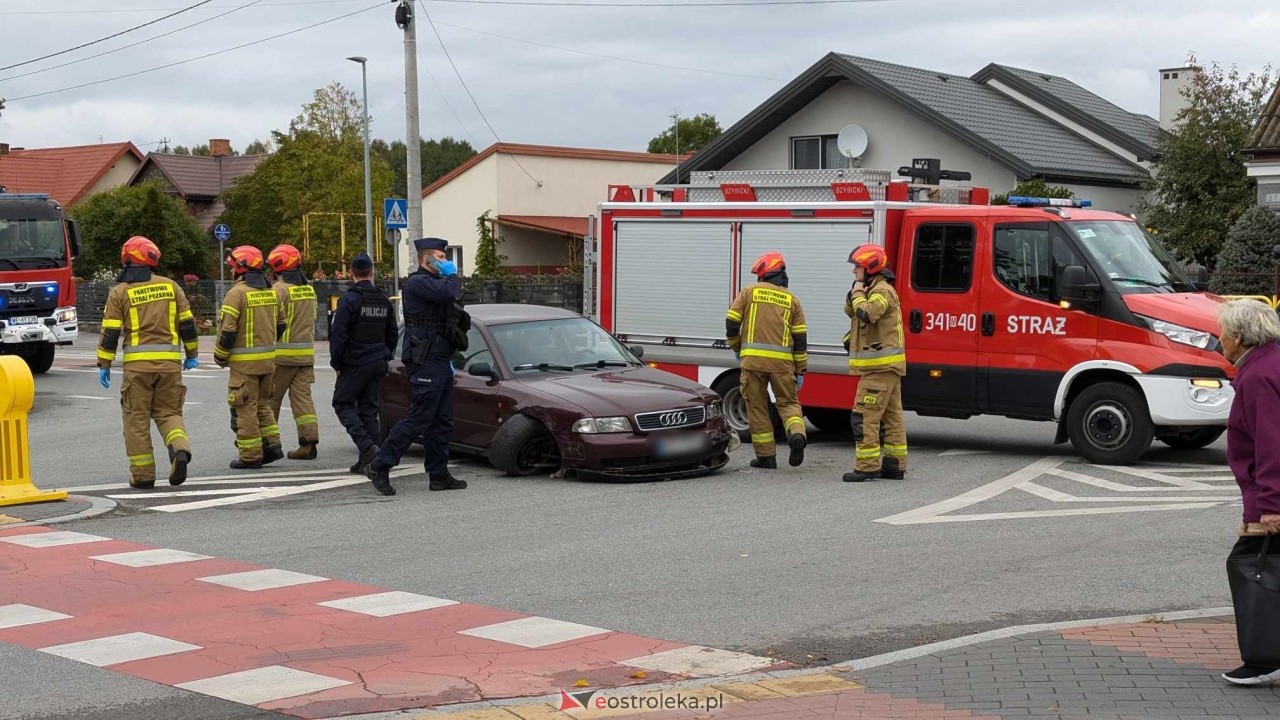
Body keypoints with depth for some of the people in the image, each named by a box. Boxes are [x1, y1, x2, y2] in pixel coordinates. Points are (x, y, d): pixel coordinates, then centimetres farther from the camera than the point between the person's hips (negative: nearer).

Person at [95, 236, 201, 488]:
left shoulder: (120, 292, 0)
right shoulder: (170, 286, 7)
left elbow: (110, 333, -2)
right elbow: (187, 324, 9)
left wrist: (104, 365, 4)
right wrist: (192, 354, 19)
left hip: (137, 363, -2)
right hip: (170, 361, 2)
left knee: (137, 418, 7)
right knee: (168, 412, 12)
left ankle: (142, 474, 7)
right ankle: (180, 449, -16)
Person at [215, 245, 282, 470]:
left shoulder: (237, 293, -13)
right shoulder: (271, 292, 10)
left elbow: (227, 329, -15)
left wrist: (220, 356, -3)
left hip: (244, 361, -7)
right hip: (268, 359, 7)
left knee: (245, 409, 0)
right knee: (262, 404, 20)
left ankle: (250, 456, 3)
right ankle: (272, 445, 17)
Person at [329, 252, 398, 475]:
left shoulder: (350, 299, -12)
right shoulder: (383, 300, 10)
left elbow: (338, 335, -13)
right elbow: (392, 334, 16)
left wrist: (336, 363, -3)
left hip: (355, 364, -6)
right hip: (378, 364, 6)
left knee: (343, 403, 4)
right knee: (369, 409, 10)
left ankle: (366, 446, -14)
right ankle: (368, 461, 8)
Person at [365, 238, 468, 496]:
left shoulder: (434, 283, 22)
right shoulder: (417, 282, -11)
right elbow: (449, 291, -29)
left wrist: (447, 360, 22)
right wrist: (452, 275, -7)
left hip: (439, 362, 10)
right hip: (425, 362, -10)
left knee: (441, 421, 10)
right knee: (418, 419, -11)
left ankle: (439, 475, 13)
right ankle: (379, 467, -6)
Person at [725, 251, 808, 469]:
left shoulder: (749, 292, 6)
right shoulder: (791, 300, 11)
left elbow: (731, 322, 1)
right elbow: (800, 338, 7)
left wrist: (736, 349, 18)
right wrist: (800, 371, 12)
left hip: (753, 359, -1)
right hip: (782, 361, 1)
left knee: (757, 407, 8)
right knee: (788, 402, 13)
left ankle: (766, 455, 9)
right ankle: (797, 434, -15)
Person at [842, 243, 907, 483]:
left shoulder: (882, 290, -14)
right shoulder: (873, 290, 18)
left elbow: (867, 313, -30)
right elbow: (851, 311, 20)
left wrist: (858, 294, -14)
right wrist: (854, 294, 1)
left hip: (880, 366, -11)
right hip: (886, 365, 11)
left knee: (864, 415, -11)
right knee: (891, 416, 11)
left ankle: (867, 466, -12)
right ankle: (895, 465, 16)